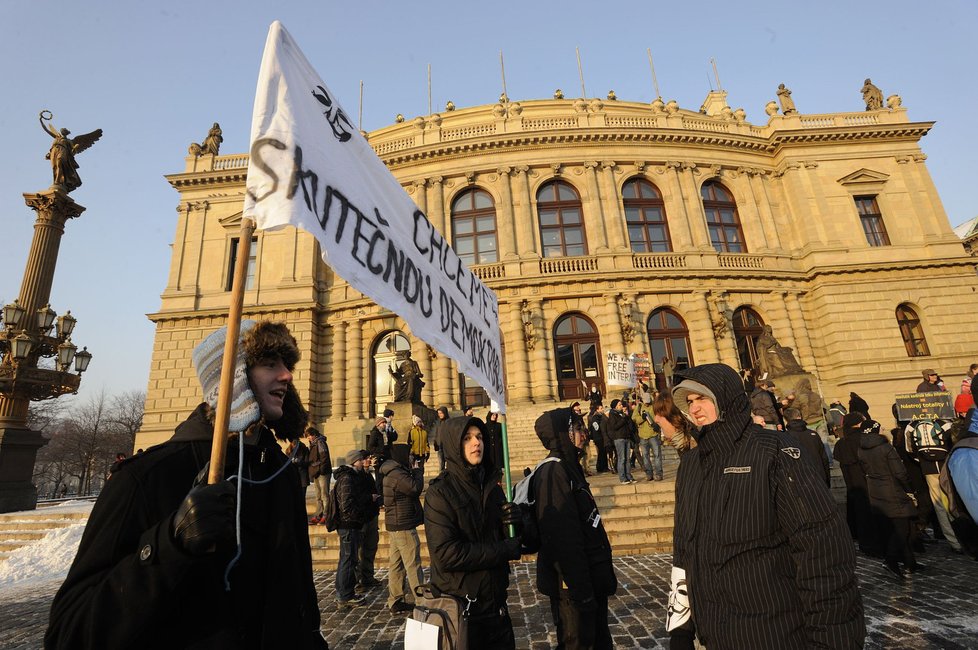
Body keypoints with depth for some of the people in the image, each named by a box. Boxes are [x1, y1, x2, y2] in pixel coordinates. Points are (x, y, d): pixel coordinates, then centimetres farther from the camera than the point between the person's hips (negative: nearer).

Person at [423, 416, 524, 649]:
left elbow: (510, 539, 10)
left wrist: (516, 521, -13)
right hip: (459, 605, -6)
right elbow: (446, 554, -23)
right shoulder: (440, 492, -16)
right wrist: (504, 550, -17)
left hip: (496, 602, 6)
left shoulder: (491, 485, 3)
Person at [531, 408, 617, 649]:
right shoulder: (553, 472, -22)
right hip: (573, 583, -10)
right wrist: (581, 591, -23)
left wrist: (602, 578, 20)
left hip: (590, 578, 10)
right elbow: (563, 539, -25)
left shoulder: (568, 467, 9)